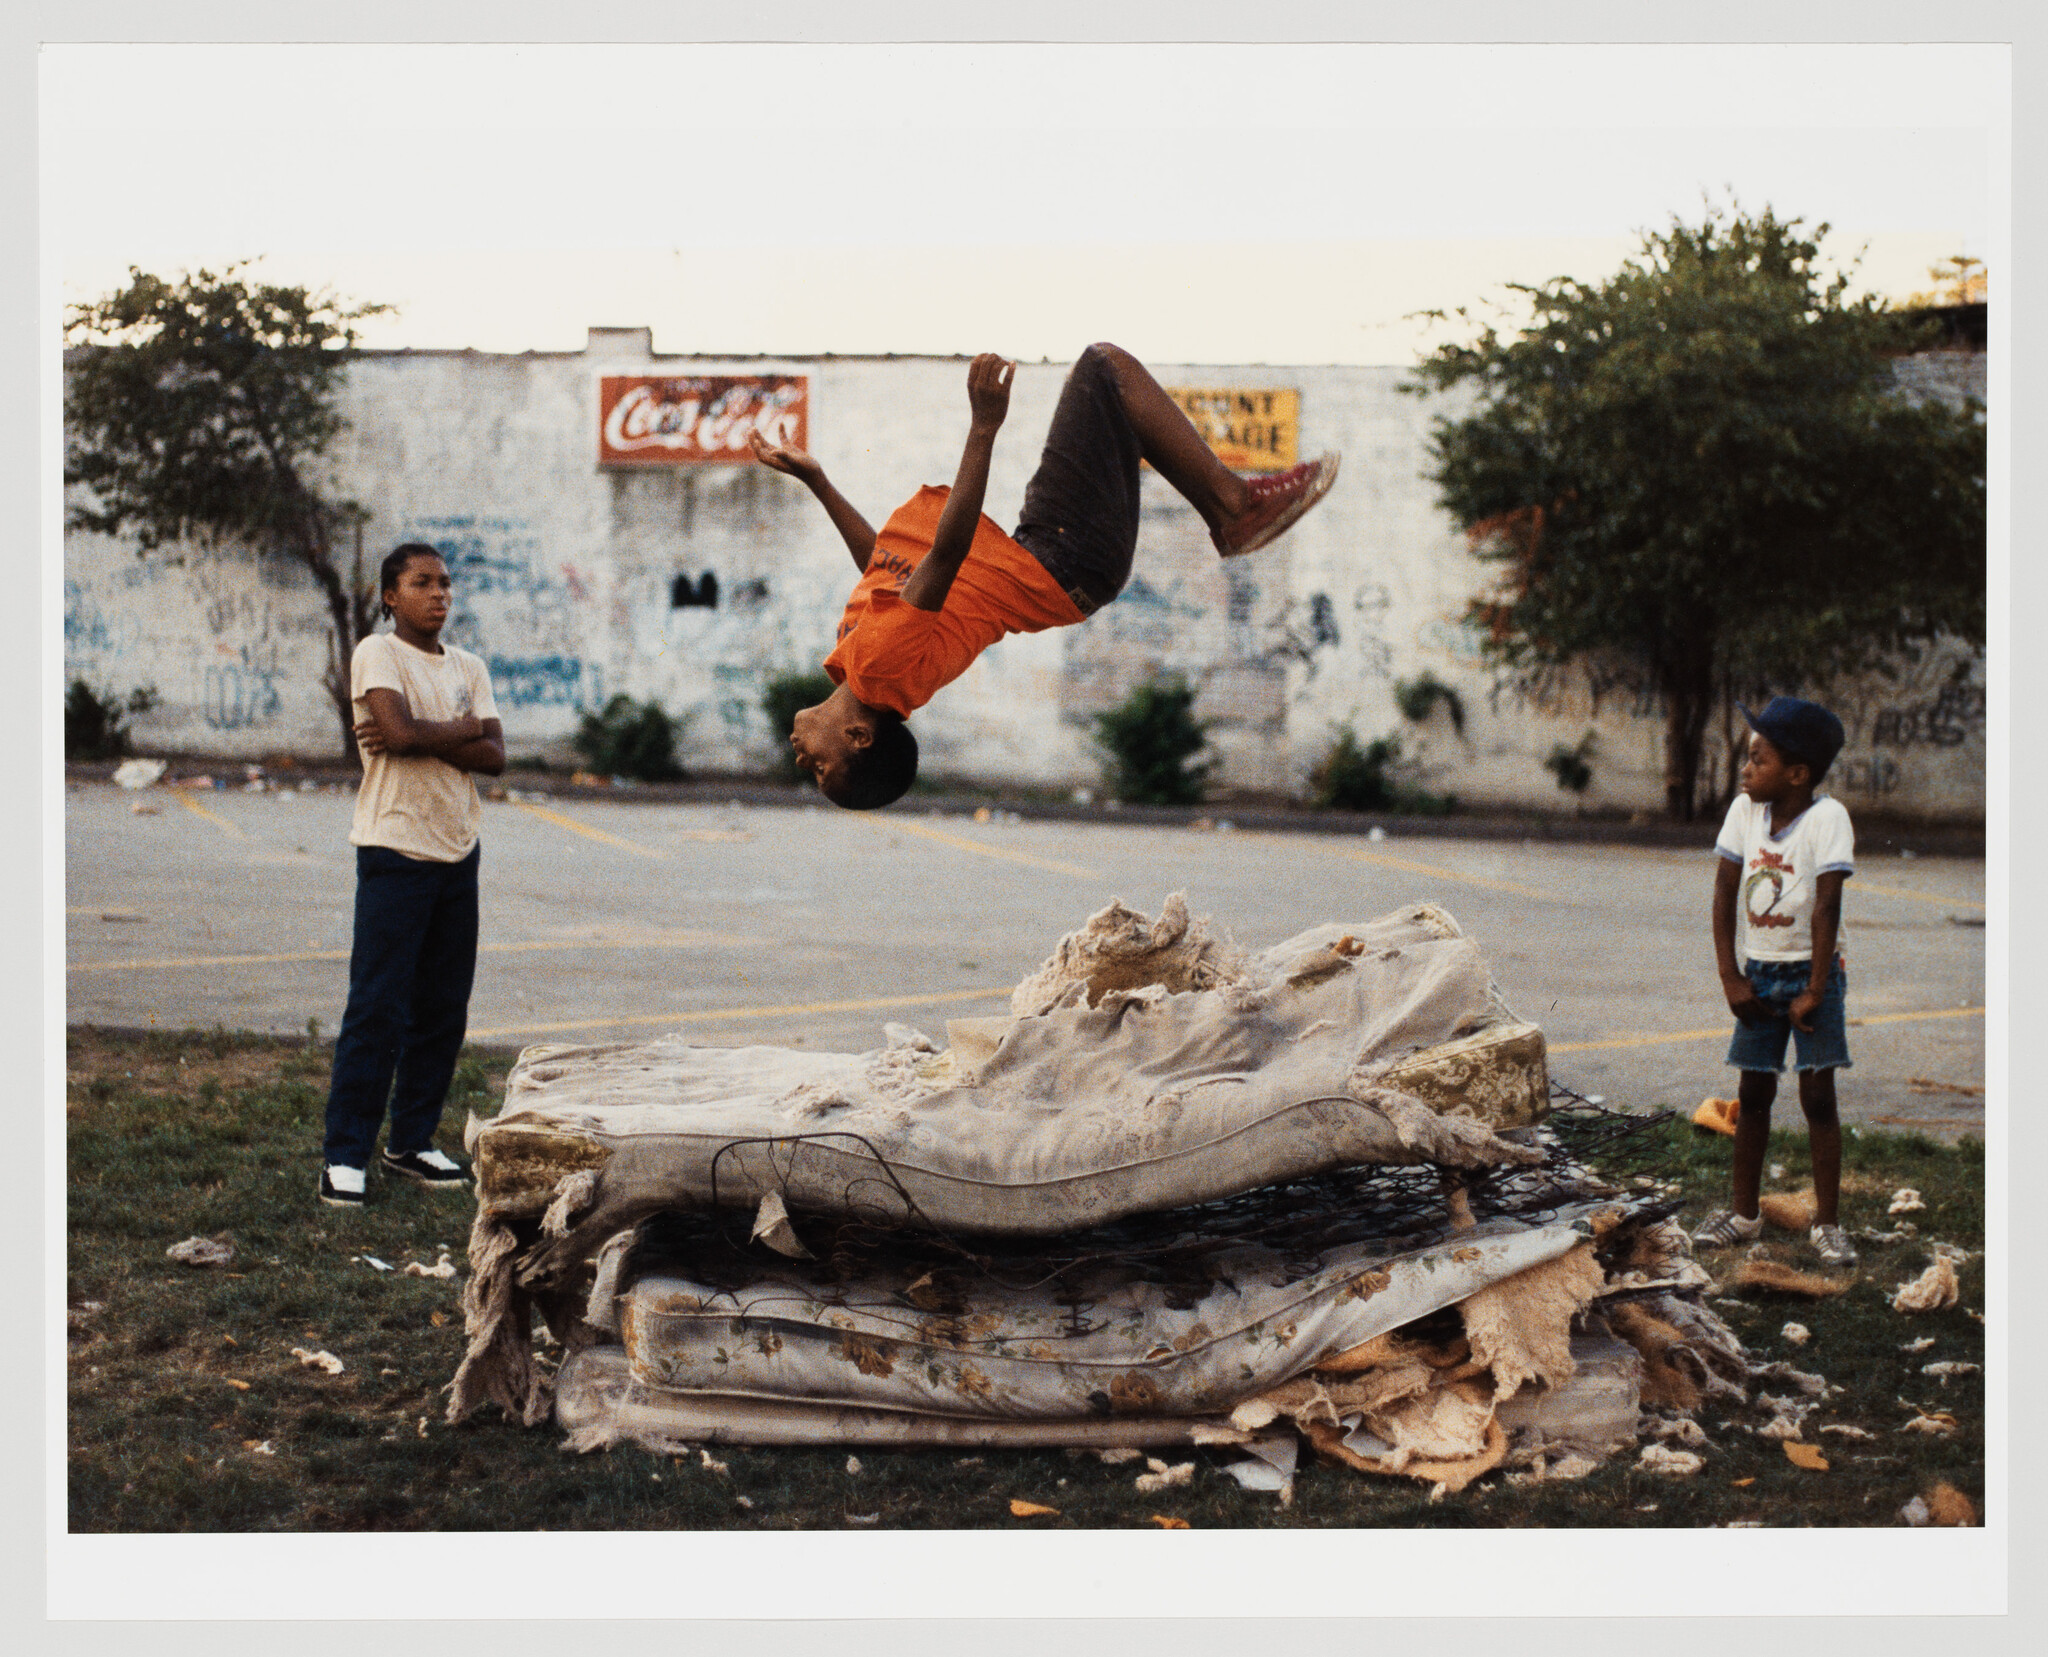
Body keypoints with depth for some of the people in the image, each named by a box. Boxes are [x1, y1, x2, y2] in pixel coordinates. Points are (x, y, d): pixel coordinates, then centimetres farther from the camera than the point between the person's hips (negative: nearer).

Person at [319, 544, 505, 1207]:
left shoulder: (469, 668, 12)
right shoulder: (376, 654, -5)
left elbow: (494, 756, 0)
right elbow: (400, 731, -21)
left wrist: (422, 738, -13)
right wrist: (463, 729, -5)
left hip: (459, 853, 6)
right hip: (395, 853, -6)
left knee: (444, 1009, 9)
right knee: (377, 1009, -7)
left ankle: (411, 1143, 20)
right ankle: (345, 1154, -1)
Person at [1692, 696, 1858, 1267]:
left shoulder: (1826, 817, -18)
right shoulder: (1745, 808, -4)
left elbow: (1827, 906, -19)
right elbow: (1725, 892, 0)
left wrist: (1814, 991, -18)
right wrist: (1731, 978, -4)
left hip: (1811, 971, -4)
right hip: (1759, 973, 4)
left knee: (1818, 1095, -3)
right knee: (1753, 1092, 10)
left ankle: (1827, 1223, 5)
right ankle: (1745, 1212, 22)